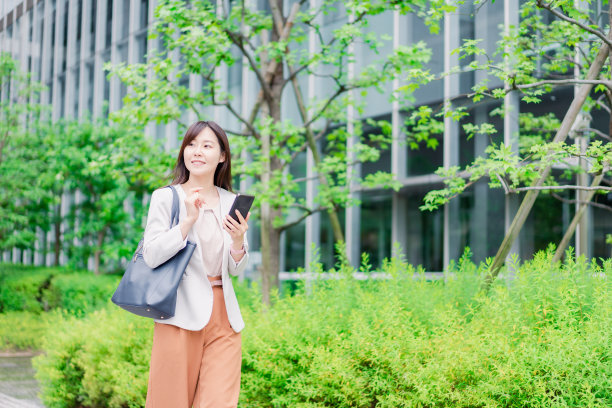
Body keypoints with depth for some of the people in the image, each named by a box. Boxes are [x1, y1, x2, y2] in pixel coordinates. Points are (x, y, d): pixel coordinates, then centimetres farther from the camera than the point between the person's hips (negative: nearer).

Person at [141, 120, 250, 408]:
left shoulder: (230, 203, 12)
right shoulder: (165, 198, 2)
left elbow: (235, 270, 14)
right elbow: (151, 257, -9)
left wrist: (238, 240, -6)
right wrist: (189, 220, -15)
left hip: (223, 316, 3)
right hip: (182, 313, -3)